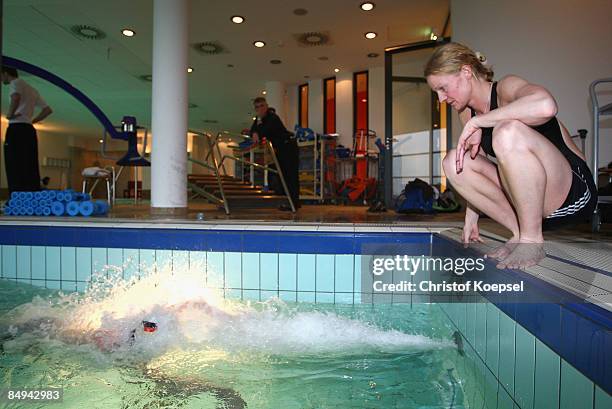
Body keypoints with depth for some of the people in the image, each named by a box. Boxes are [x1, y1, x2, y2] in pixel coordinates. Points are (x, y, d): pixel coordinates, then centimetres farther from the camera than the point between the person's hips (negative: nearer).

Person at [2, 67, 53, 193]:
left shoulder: (15, 82, 2)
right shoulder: (32, 89, 25)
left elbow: (16, 97, -22)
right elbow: (48, 110, 25)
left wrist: (10, 114, -10)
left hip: (16, 129, -8)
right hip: (29, 130, 8)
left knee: (15, 168, -12)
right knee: (31, 169, 3)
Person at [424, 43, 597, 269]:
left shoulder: (507, 87, -13)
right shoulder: (467, 113, 8)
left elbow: (546, 105, -39)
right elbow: (474, 168, 12)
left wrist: (478, 122, -29)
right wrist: (471, 217, 9)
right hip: (529, 199, 7)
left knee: (509, 132, -33)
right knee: (453, 163, -7)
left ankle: (532, 240, -21)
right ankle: (520, 233, -4)